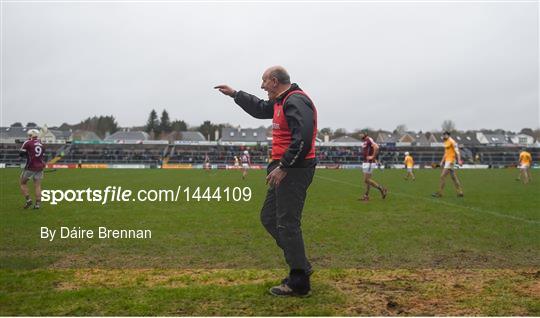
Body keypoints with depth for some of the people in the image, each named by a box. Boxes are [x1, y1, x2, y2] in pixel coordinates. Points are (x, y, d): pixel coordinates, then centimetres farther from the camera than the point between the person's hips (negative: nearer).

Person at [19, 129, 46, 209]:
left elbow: (21, 153, -1)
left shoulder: (28, 143, -6)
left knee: (22, 183, 12)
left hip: (30, 167, -5)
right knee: (37, 185, 7)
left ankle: (28, 199, 1)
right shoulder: (41, 144, 11)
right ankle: (38, 203, 1)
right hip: (39, 167, 5)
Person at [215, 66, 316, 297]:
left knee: (287, 224, -7)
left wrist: (283, 167, -23)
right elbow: (260, 109, 38)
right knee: (269, 218, 15)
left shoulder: (296, 101, -15)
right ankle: (300, 266, 22)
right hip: (284, 168, 11)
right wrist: (234, 94, 39)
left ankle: (299, 283, 3)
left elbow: (302, 139, -26)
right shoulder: (281, 101, 18)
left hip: (294, 171, -11)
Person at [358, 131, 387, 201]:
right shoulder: (365, 142, 15)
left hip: (369, 163, -10)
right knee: (367, 180, 12)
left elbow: (376, 147, -31)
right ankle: (366, 196, 16)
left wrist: (373, 156, -23)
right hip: (366, 162, 10)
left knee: (367, 180, -7)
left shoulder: (369, 140, -16)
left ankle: (382, 189, -1)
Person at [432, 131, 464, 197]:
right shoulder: (446, 142, 17)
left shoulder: (452, 141, -12)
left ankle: (439, 193, -7)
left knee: (443, 176, -10)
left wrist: (459, 160, -26)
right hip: (447, 161, 10)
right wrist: (442, 161, 21)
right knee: (453, 177, 11)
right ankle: (460, 192, 16)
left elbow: (457, 151, -18)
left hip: (450, 161, -10)